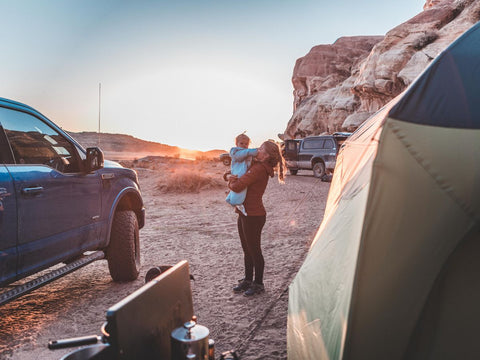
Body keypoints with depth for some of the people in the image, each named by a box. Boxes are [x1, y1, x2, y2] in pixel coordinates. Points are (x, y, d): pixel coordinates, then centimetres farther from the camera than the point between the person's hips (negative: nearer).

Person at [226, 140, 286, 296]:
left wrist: (232, 183, -4)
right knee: (247, 250, 18)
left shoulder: (259, 169, -21)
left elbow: (237, 186, -26)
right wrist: (232, 178, -1)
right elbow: (237, 180, 21)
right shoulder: (255, 165, 10)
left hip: (253, 216, -10)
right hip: (244, 214, 10)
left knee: (254, 251, 4)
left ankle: (258, 284, 19)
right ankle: (248, 280, 32)